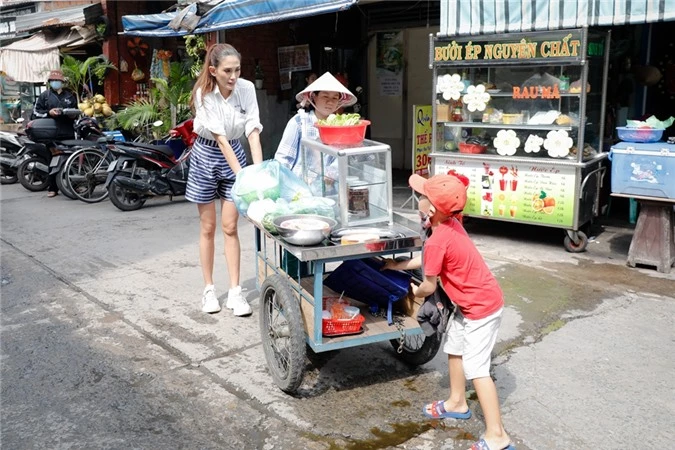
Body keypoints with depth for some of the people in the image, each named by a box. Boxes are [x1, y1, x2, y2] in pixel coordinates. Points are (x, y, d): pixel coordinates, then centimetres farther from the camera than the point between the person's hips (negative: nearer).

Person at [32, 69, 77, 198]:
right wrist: (49, 113, -11)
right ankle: (53, 188, 2)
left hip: (68, 132, 2)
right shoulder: (44, 95, 10)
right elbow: (36, 112, 5)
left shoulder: (70, 96, 18)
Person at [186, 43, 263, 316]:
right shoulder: (204, 94, -21)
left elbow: (253, 131, -17)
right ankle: (209, 289, 18)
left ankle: (235, 292, 6)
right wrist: (241, 175, -33)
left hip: (234, 152, 2)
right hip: (207, 155, -2)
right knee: (208, 227, 6)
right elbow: (220, 138, -26)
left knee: (230, 227, 2)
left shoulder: (247, 88, -13)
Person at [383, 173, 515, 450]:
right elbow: (431, 259, 18)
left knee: (476, 368, -7)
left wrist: (416, 292, 7)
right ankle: (457, 404, 41)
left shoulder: (436, 240, -27)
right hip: (471, 302, 10)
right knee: (454, 348, 23)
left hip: (481, 306, -10)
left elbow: (429, 286, -16)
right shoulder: (450, 225, 1)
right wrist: (399, 265, 22)